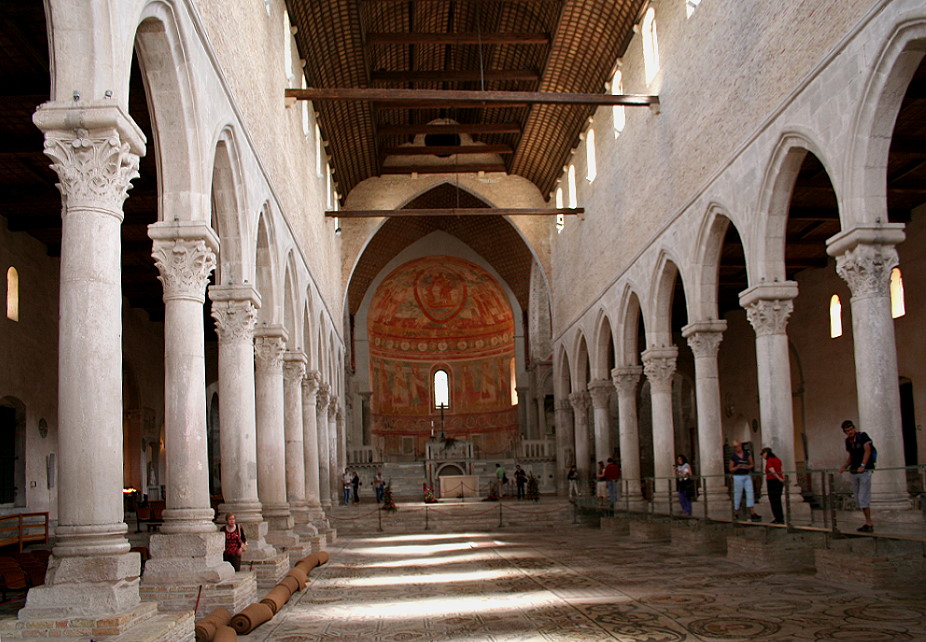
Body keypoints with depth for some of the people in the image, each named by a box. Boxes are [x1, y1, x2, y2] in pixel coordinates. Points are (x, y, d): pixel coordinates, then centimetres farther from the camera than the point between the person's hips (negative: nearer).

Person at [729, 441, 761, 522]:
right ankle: (736, 512, 9)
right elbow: (730, 469, 1)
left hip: (747, 476, 3)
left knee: (750, 492, -4)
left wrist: (749, 466, -8)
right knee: (737, 494, -1)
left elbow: (752, 464, 14)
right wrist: (737, 467, -17)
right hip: (738, 476, -3)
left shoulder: (747, 454, 8)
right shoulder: (733, 457, -1)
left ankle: (752, 513, -5)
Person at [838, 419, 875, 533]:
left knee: (863, 498, -13)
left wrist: (862, 465, -27)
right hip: (854, 472, 7)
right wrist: (845, 466, 4)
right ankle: (868, 522, 15)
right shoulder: (848, 441, 13)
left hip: (865, 470, -7)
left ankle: (869, 523, -9)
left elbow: (867, 450, -16)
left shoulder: (862, 436, -6)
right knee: (858, 499, 7)